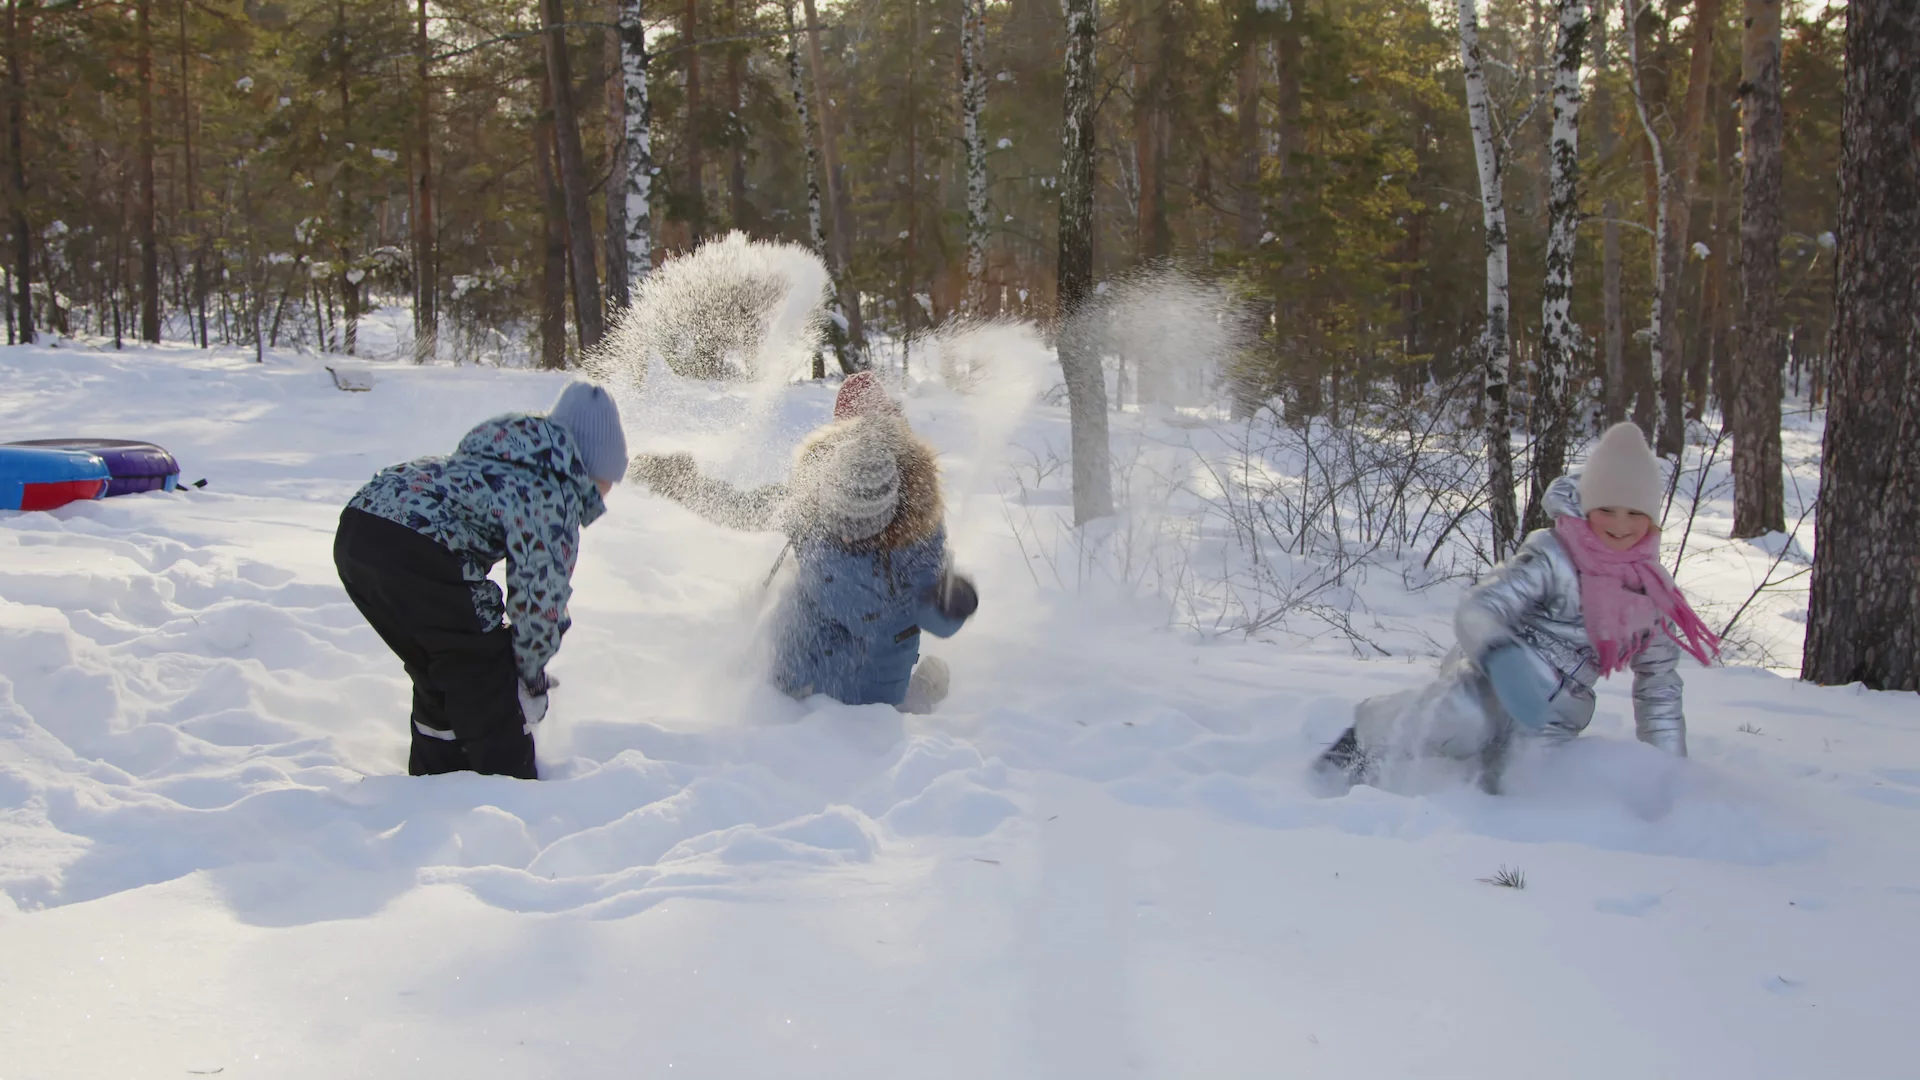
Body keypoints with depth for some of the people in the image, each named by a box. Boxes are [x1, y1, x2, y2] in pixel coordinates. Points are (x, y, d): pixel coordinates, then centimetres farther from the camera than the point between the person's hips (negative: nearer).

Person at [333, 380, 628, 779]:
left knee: (437, 680, 27)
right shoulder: (559, 488, 2)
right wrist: (533, 680, 13)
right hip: (419, 551, -9)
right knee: (487, 684, 9)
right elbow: (540, 587, -1)